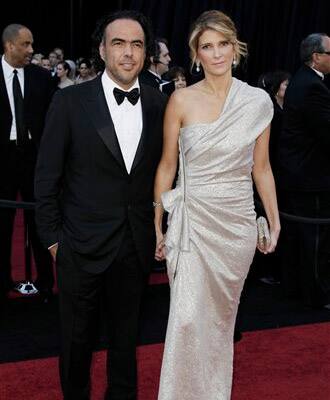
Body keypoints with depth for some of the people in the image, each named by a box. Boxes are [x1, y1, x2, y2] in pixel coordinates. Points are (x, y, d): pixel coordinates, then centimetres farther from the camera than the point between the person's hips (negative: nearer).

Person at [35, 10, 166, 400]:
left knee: (126, 333, 18)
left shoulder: (158, 104, -1)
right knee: (76, 335, 14)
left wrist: (158, 227, 3)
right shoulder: (70, 101, -9)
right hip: (82, 245, -2)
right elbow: (47, 175, -5)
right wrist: (52, 236, -4)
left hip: (136, 245, 2)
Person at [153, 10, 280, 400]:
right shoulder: (181, 100, -4)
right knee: (188, 317, -7)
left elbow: (261, 168, 8)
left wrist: (275, 221, 9)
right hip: (192, 220, -2)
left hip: (237, 222, 2)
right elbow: (166, 165, 1)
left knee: (222, 315, 16)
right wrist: (158, 225, 1)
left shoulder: (258, 101, 0)